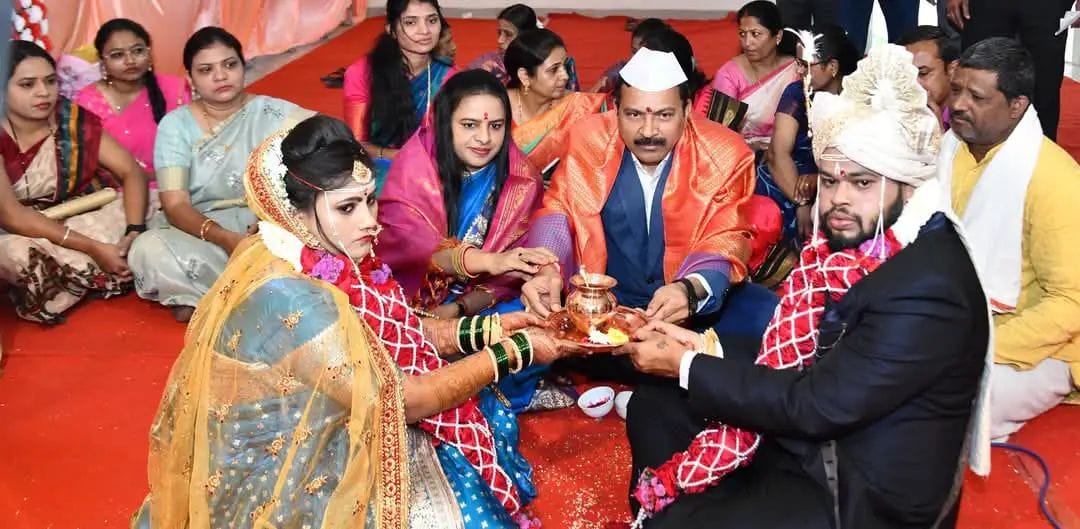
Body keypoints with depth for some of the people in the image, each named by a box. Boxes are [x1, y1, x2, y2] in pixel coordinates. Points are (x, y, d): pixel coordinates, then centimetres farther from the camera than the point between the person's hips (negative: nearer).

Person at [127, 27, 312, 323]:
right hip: (200, 234, 1)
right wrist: (225, 239, -29)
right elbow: (175, 204, -9)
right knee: (147, 251, -30)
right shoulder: (175, 125, 0)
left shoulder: (272, 113, -1)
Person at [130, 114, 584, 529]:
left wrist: (489, 329, -6)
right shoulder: (289, 298, -31)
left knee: (490, 417, 9)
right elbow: (404, 398, -24)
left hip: (312, 436, 8)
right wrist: (514, 352, -16)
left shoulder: (317, 255, -6)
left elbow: (399, 334, 5)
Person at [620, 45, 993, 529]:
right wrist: (705, 346, -11)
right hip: (811, 439, 8)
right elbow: (796, 353, 4)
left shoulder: (926, 288, -27)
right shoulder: (851, 241, -3)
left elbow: (816, 405, -26)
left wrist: (687, 366, -19)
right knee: (654, 408, 9)